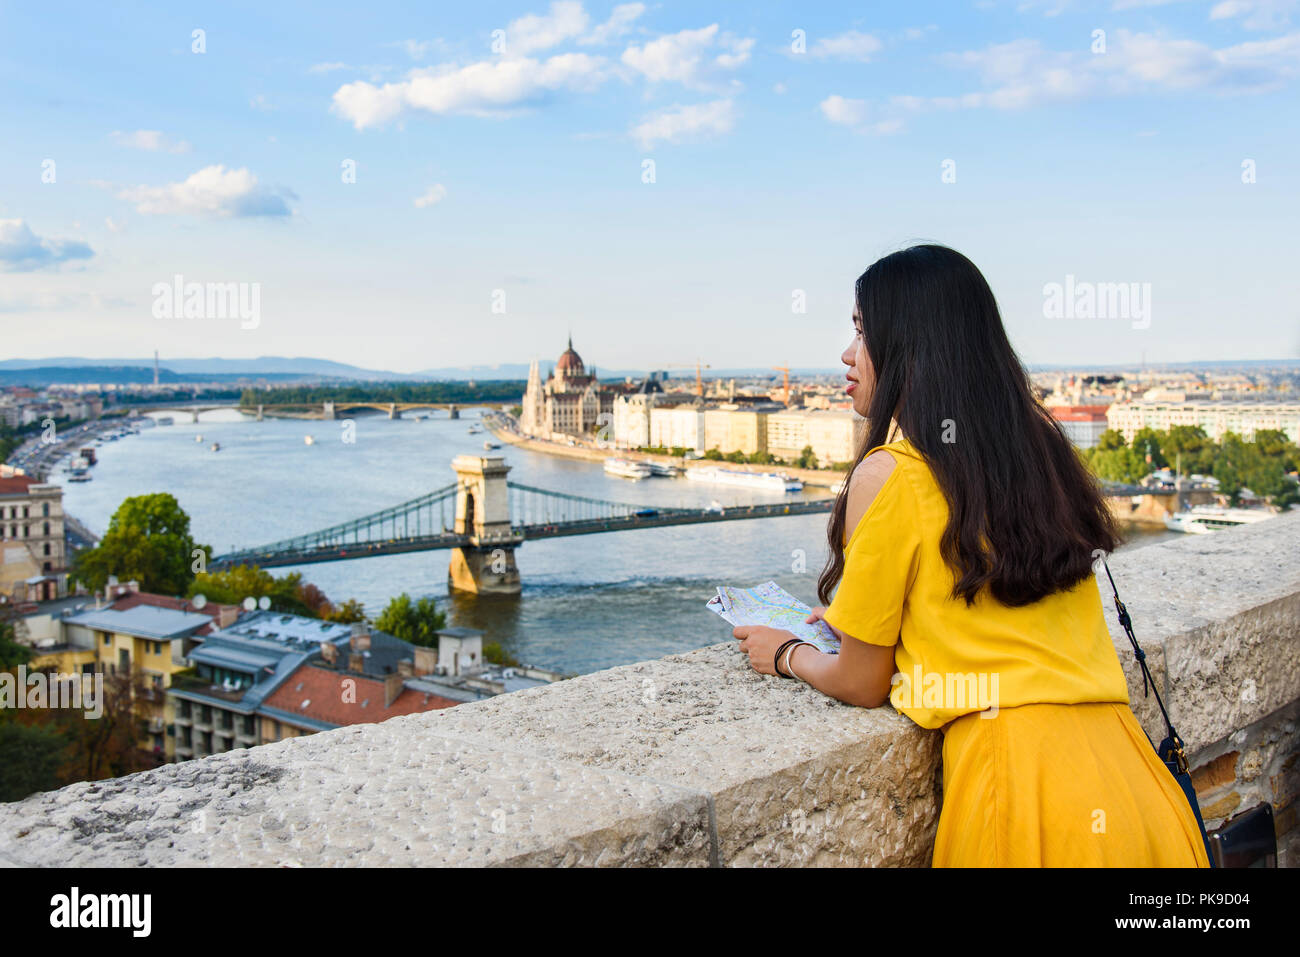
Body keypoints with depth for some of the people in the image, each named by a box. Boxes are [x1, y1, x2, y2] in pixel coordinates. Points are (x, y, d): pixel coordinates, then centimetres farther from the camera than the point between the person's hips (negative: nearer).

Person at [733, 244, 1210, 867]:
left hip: (1023, 784, -6)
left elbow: (862, 684, -1)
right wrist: (861, 617, 33)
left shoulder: (887, 473, -10)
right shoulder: (1040, 446, 9)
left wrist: (787, 655, 19)